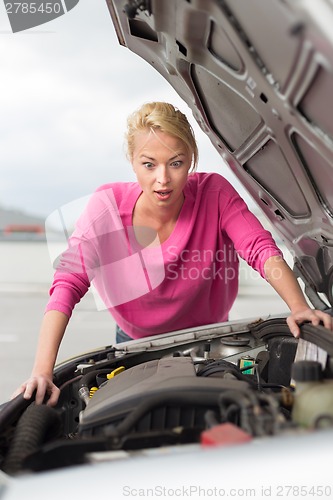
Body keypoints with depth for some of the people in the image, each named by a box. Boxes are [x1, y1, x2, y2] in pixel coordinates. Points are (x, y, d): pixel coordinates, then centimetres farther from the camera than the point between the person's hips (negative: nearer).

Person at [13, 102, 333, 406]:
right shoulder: (107, 207, -25)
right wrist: (42, 372, -41)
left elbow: (261, 249, -31)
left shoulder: (214, 193, -23)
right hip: (137, 344, 0)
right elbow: (67, 285, -30)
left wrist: (300, 308, -51)